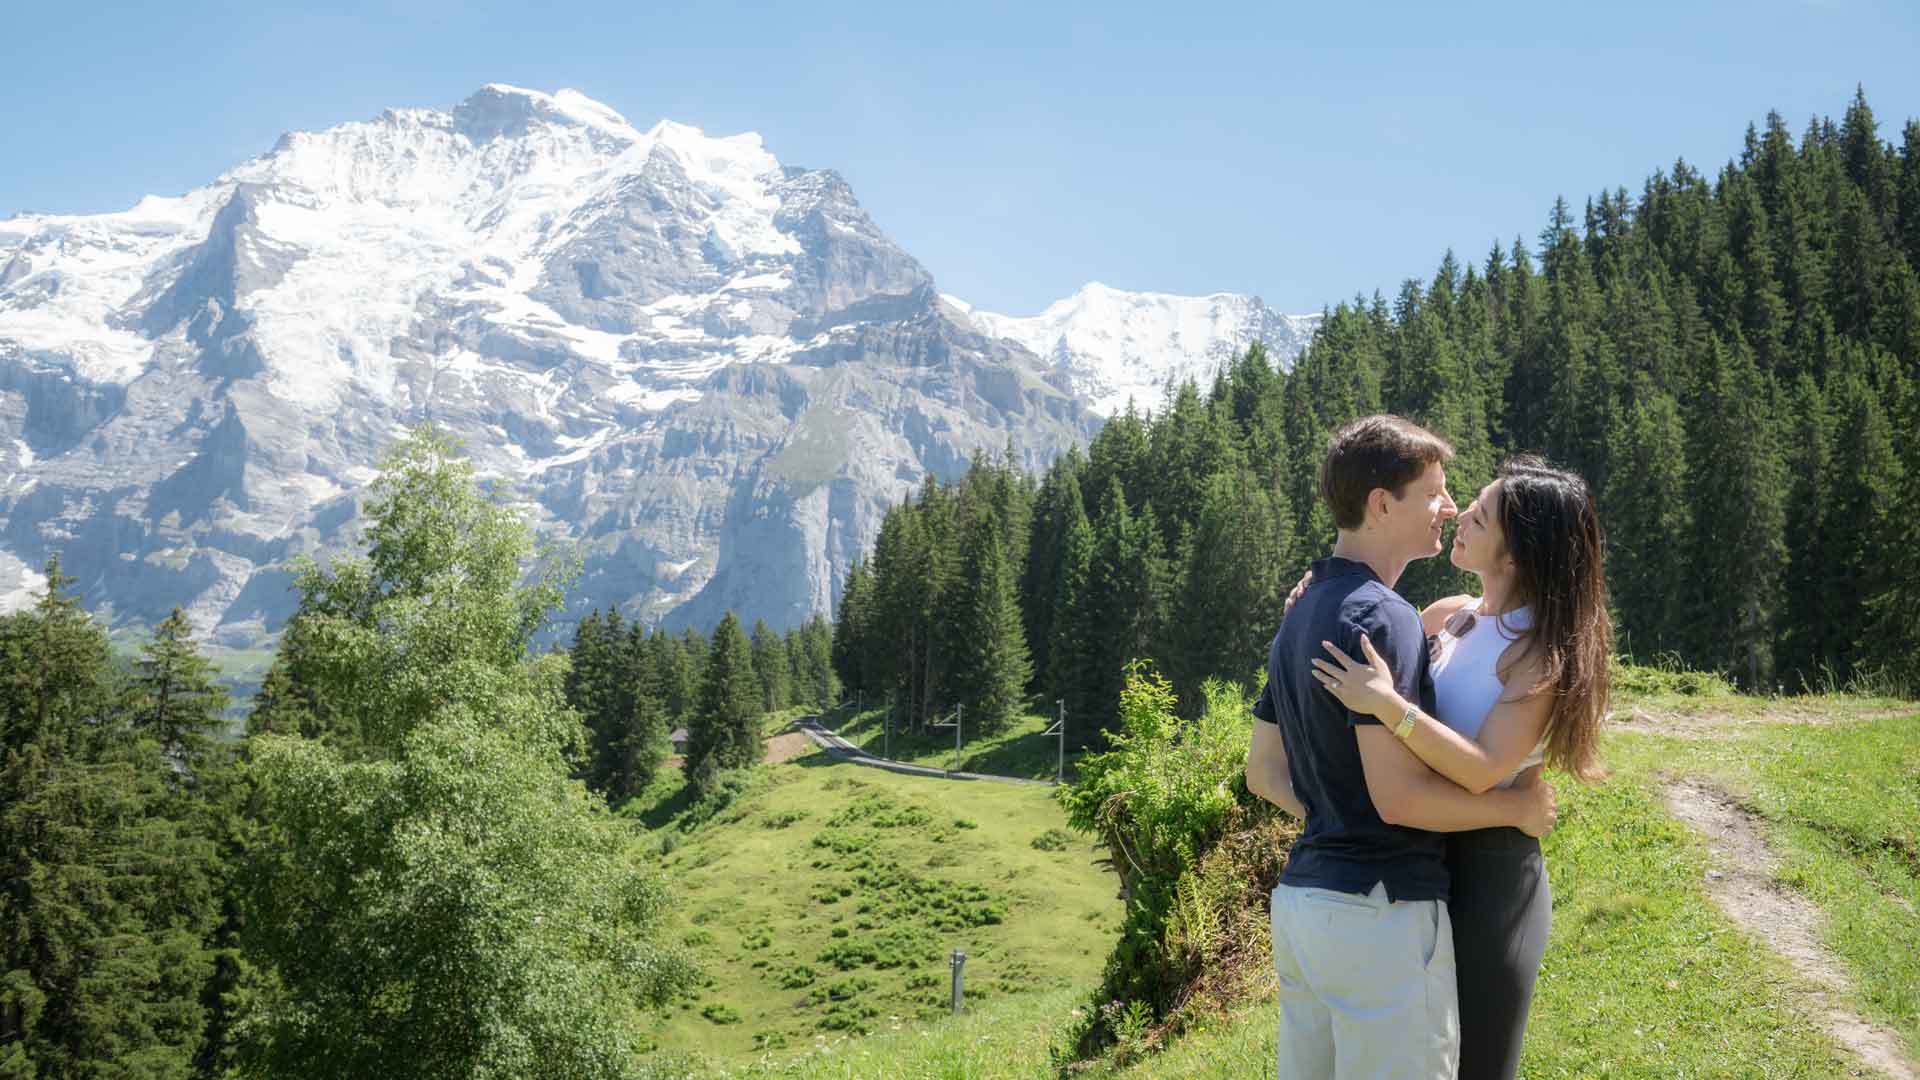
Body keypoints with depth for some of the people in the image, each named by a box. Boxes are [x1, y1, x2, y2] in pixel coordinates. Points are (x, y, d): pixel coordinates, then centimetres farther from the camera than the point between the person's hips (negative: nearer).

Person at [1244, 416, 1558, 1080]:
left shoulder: (1301, 615, 14)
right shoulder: (1381, 617, -16)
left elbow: (1263, 772, 18)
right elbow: (1399, 796, -20)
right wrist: (1519, 808, -7)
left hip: (1300, 897, 10)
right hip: (1380, 908, -9)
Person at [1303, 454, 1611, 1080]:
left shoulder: (1541, 651, -15)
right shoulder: (1447, 618, 3)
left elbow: (1482, 770, -25)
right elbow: (1367, 652, 20)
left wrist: (1390, 706, -33)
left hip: (1490, 872, -7)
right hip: (1424, 863, 7)